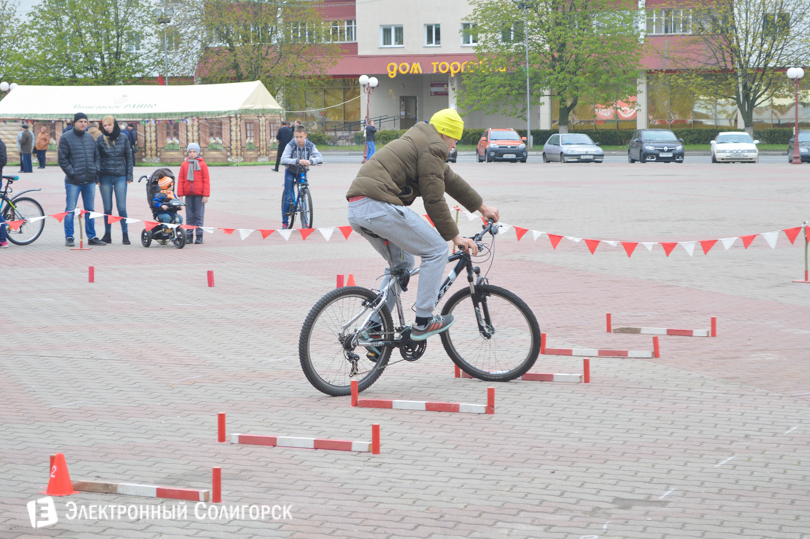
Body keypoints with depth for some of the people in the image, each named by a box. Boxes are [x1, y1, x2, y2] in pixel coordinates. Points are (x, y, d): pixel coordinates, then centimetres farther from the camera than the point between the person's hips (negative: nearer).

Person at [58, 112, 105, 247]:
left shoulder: (90, 138, 12)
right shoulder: (66, 138, -4)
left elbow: (96, 156, 18)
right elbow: (62, 159, -7)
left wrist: (96, 170, 3)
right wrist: (72, 173, -13)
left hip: (90, 180, 5)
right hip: (73, 181, -5)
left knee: (90, 210, 11)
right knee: (70, 210, -2)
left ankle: (92, 237, 18)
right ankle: (69, 238, 5)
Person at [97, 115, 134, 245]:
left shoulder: (123, 138, 3)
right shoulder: (100, 140, 2)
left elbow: (129, 157, 7)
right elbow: (97, 159, 3)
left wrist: (129, 176, 2)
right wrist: (96, 178, -3)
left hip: (120, 177, -1)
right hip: (105, 178, 1)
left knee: (122, 207, -3)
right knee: (107, 208, 5)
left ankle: (125, 235, 3)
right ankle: (107, 235, 13)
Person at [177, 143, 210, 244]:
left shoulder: (202, 164, 2)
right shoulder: (184, 165, 7)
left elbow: (206, 181, 1)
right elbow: (180, 180, 8)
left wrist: (206, 195, -5)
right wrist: (180, 195, 2)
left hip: (199, 195, -2)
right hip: (188, 195, 2)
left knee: (199, 216, 0)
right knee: (189, 217, 5)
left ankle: (199, 236, 4)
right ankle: (189, 236, 9)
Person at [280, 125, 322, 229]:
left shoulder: (310, 146, -14)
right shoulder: (291, 145, -21)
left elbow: (320, 157, -21)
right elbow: (284, 159, -31)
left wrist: (310, 161, -41)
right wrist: (297, 161, -46)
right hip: (290, 171, -2)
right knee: (288, 197, -5)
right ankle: (284, 222, 3)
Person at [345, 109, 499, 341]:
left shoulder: (418, 141, 29)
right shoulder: (432, 148, -3)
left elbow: (450, 179, 38)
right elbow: (434, 200, -7)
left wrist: (482, 207, 45)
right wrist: (454, 236, 2)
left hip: (356, 210, 10)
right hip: (379, 206, -10)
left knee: (402, 262, 24)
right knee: (437, 249, 0)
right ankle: (423, 322, 1)